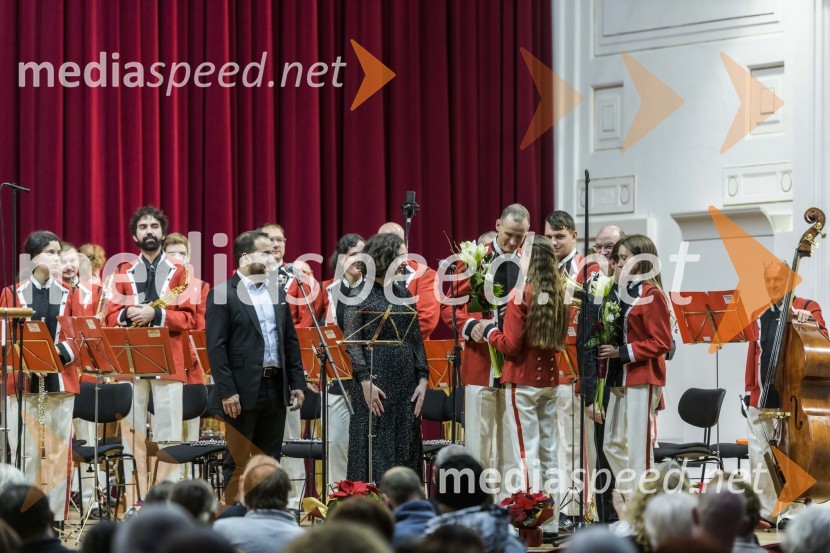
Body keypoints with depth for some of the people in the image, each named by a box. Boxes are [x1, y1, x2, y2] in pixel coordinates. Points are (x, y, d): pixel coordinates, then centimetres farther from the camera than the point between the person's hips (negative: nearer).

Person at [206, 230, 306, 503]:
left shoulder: (277, 293, 14)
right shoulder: (222, 294, -6)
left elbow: (290, 341, 17)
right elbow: (216, 347, -11)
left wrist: (297, 383, 10)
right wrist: (227, 391, -16)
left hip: (276, 389, 6)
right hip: (243, 391, -6)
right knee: (238, 463, 0)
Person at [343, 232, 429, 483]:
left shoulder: (402, 293, 11)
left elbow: (416, 339, 12)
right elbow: (352, 341, -8)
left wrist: (422, 378, 3)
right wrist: (365, 380, -16)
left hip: (406, 382, 5)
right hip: (376, 380, -5)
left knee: (406, 452, 5)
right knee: (374, 453, -3)